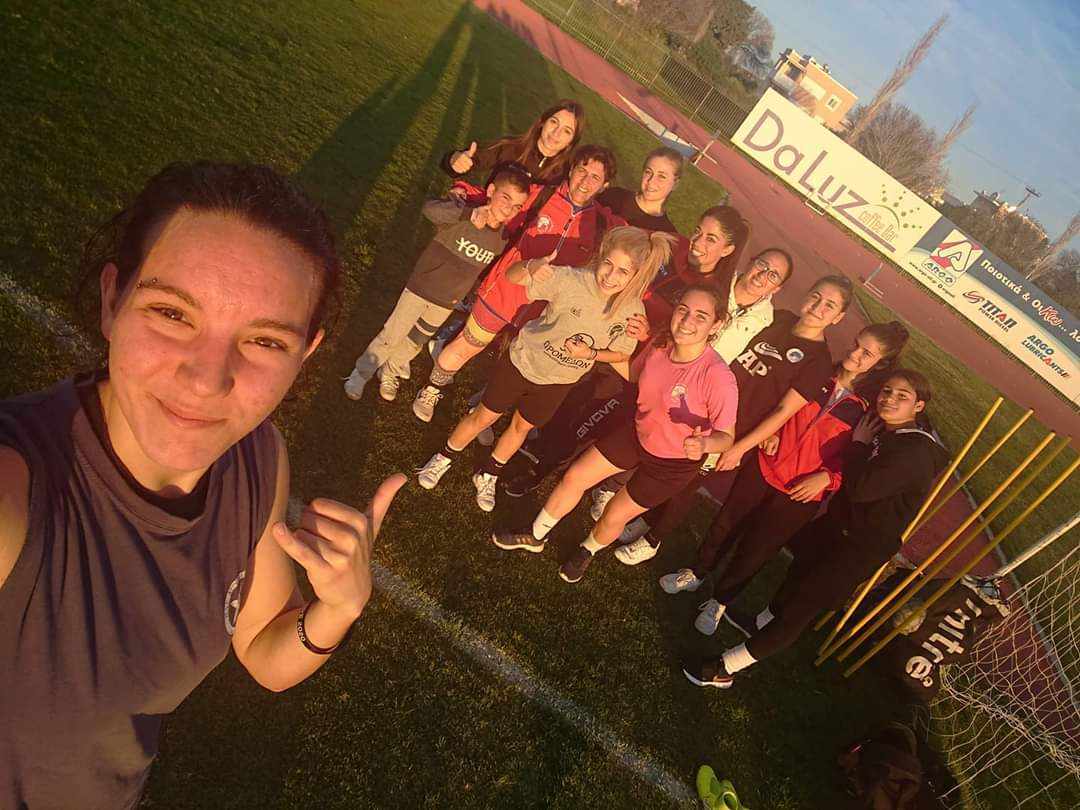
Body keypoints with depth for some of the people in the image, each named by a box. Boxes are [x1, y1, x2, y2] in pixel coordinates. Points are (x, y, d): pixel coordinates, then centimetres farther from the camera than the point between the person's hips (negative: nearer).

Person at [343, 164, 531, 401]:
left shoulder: (503, 238, -9)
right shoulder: (462, 214, -25)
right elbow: (431, 208, -45)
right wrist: (469, 213, -58)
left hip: (447, 302, 5)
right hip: (421, 288, -4)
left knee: (416, 341, 23)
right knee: (391, 336, 8)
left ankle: (390, 372, 48)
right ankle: (361, 374, 31)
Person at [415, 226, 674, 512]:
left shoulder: (633, 311, -21)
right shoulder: (572, 280, -31)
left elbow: (621, 353, -5)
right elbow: (511, 277, -28)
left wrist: (590, 353, -25)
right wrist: (530, 267, -51)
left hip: (559, 381, 3)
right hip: (522, 361, -2)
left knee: (522, 426, 22)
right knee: (483, 417, 12)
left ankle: (487, 476, 47)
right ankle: (444, 458, 40)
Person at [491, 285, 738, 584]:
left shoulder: (718, 376, -36)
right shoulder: (660, 346, -17)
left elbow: (726, 436, -29)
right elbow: (633, 374, 5)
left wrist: (704, 444, -50)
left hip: (674, 462, -5)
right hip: (638, 432, 5)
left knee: (615, 515, 10)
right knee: (574, 477, 9)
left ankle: (588, 551, 47)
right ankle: (535, 537, 36)